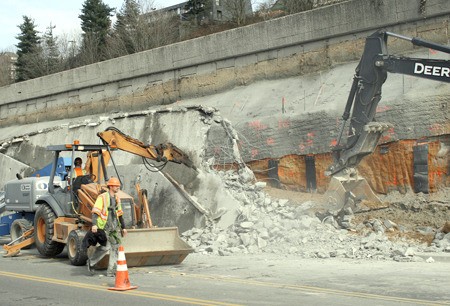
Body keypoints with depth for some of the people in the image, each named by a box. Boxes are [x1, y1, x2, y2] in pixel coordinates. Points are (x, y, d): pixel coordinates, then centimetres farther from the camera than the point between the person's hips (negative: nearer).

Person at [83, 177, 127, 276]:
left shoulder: (117, 199, 15)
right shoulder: (102, 197, -8)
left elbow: (120, 214, 23)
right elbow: (95, 211, -15)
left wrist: (123, 227, 21)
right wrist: (94, 224, -27)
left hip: (114, 227, 7)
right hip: (104, 227, -7)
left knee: (115, 247, 2)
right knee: (106, 246, -14)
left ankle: (111, 271, 7)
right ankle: (91, 261, 9)